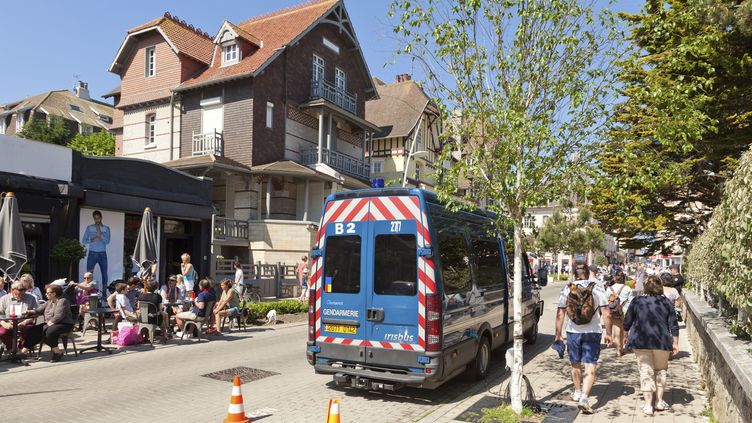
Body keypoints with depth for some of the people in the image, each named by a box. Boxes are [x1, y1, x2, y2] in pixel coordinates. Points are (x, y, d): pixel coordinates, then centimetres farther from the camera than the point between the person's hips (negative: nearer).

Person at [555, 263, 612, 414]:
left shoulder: (567, 289, 0)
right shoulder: (597, 288, -4)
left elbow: (560, 314, 0)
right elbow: (606, 314, -7)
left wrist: (558, 334, 8)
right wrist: (608, 333, 3)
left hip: (573, 332, 2)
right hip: (592, 333, -2)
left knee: (575, 365, 20)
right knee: (590, 368, 0)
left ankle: (577, 392, 36)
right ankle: (584, 397, -14)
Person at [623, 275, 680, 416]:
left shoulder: (637, 301, -1)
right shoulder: (666, 302, 1)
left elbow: (626, 324, 2)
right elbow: (674, 325, 0)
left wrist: (628, 336, 19)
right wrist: (675, 343, 7)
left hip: (641, 341, -1)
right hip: (662, 341, 1)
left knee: (645, 371, 4)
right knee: (661, 370, 19)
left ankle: (648, 405, 2)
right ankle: (659, 402, 22)